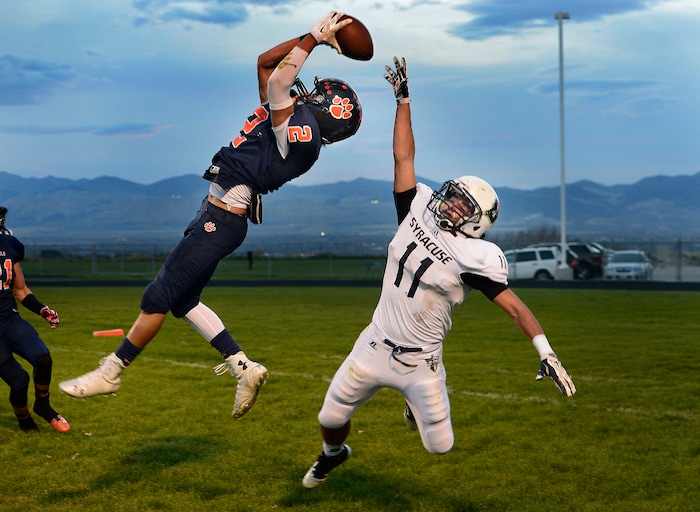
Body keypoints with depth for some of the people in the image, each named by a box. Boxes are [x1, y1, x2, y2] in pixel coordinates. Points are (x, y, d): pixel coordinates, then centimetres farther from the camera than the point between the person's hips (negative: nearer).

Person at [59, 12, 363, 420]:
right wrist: (311, 37, 9)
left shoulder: (301, 129, -18)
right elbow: (265, 63, 15)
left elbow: (279, 78, -25)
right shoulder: (294, 120, 11)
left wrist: (313, 38, -12)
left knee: (160, 296, -2)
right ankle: (244, 367, 15)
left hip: (221, 220, -11)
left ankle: (110, 373, 11)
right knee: (183, 299, 15)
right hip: (218, 215, 11)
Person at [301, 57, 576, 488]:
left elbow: (514, 305, -21)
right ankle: (334, 454, 44)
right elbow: (404, 156, 0)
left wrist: (546, 352, -32)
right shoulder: (419, 210, -4)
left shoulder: (475, 256, -17)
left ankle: (418, 403, 40)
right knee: (331, 417, 8)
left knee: (440, 445, 6)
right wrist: (404, 99, -1)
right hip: (375, 345, 3)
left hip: (420, 362, -3)